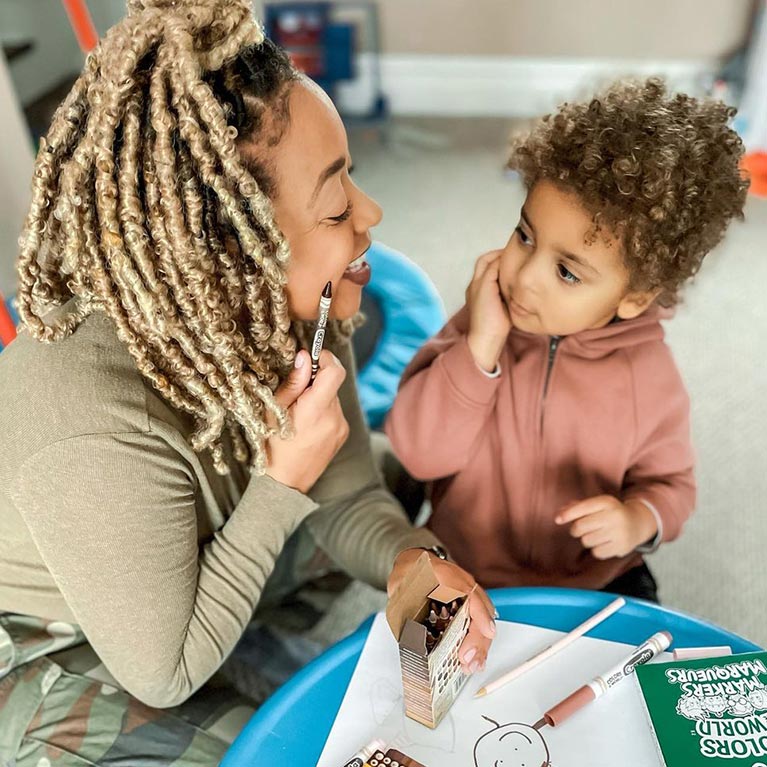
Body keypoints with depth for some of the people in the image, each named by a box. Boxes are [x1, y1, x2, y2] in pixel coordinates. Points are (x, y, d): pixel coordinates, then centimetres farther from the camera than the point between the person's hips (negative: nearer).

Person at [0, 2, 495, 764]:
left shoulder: (293, 312, -22)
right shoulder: (101, 430, -41)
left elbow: (346, 495, -9)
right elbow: (162, 676, -26)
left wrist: (411, 560, -31)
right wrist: (283, 482, -34)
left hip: (200, 565, 6)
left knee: (393, 470, 8)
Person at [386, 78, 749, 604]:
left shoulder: (649, 373, -11)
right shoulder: (483, 330, -12)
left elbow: (670, 482, 4)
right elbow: (419, 453, -20)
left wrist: (638, 519, -18)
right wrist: (481, 347, -28)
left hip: (599, 582, 1)